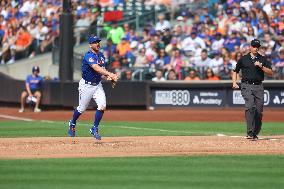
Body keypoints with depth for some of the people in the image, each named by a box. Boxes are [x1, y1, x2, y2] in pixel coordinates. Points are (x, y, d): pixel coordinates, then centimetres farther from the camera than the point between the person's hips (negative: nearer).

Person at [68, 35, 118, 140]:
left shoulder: (101, 55, 6)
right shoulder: (88, 56, -20)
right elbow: (96, 68, -35)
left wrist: (108, 77, -8)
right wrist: (110, 74, -45)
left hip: (97, 85, 6)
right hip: (86, 85, -6)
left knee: (102, 106, -12)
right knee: (82, 108, 7)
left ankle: (94, 129, 1)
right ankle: (72, 124, 36)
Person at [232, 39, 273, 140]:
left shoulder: (263, 59, 10)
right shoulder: (243, 59, 8)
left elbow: (270, 72, 3)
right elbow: (235, 71, 19)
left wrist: (261, 66, -11)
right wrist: (234, 83, 6)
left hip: (259, 87, 2)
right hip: (247, 86, -2)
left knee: (259, 111, 1)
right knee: (250, 107, -21)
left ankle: (255, 133, 15)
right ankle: (250, 132, -24)